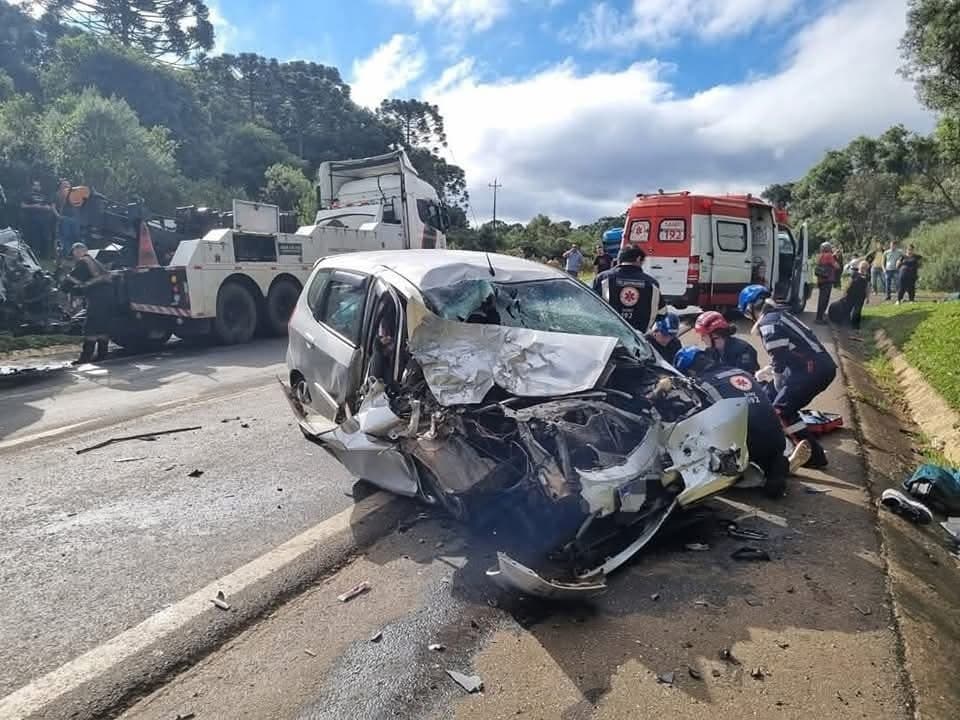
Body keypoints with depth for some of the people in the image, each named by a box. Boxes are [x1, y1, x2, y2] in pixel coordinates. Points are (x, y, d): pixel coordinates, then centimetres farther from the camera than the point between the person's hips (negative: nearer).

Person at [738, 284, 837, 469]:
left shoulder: (767, 322, -9)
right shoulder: (780, 314, 20)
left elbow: (779, 359, -11)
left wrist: (779, 388, 1)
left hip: (814, 369, -10)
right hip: (822, 365, 10)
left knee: (781, 409, -6)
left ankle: (814, 454, -6)